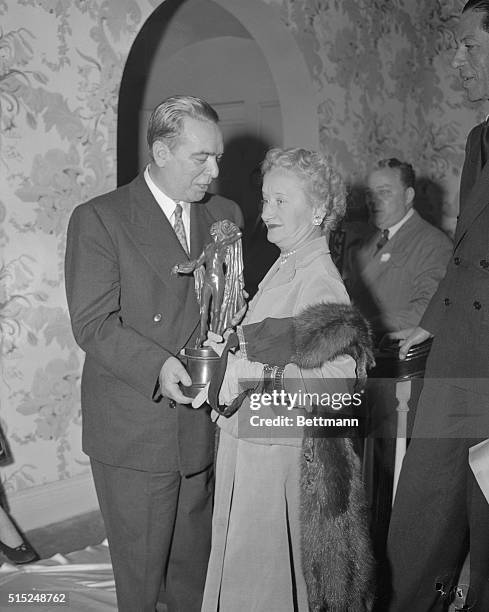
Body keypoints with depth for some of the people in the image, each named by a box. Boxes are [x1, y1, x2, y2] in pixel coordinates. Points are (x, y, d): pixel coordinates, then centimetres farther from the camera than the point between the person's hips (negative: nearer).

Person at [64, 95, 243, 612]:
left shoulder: (224, 215, 9)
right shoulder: (98, 219, -7)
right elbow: (92, 323, -13)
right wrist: (157, 366, -28)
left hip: (201, 424, 4)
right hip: (133, 432, -4)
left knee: (194, 569, 18)